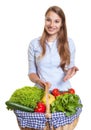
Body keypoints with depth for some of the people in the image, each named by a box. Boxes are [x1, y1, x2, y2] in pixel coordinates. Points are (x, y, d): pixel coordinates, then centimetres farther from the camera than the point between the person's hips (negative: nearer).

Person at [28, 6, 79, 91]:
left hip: (63, 90, 1)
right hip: (41, 90, -1)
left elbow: (69, 68, 13)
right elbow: (31, 72, 6)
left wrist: (71, 71, -9)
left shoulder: (69, 43, 4)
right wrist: (38, 81, -14)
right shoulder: (34, 43, 3)